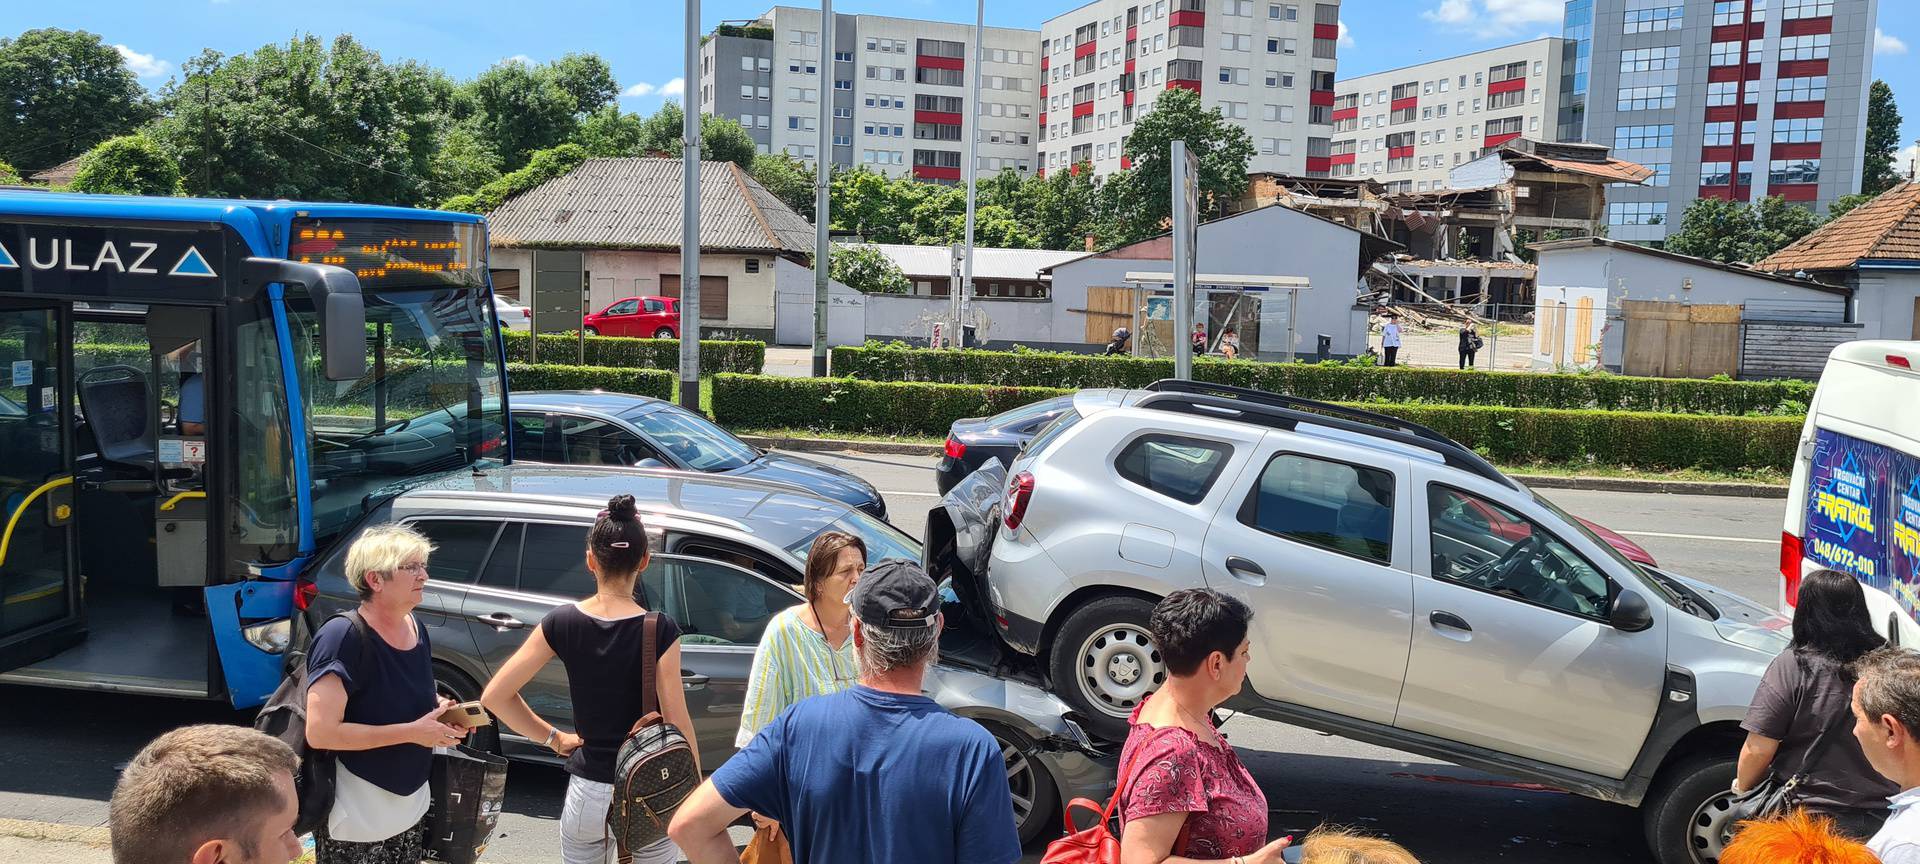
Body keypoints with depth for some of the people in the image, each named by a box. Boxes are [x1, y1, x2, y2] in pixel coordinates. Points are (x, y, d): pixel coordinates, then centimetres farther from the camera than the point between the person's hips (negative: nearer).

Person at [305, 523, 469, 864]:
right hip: (357, 820, -7)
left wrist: (439, 707, -2)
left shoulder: (416, 627, 0)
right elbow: (320, 733, -27)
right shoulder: (343, 636, -22)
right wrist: (412, 732, -24)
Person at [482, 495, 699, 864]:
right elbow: (678, 725, -14)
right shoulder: (660, 631, -16)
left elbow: (494, 697, -4)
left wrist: (553, 737, 5)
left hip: (586, 793, 2)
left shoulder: (562, 623, -7)